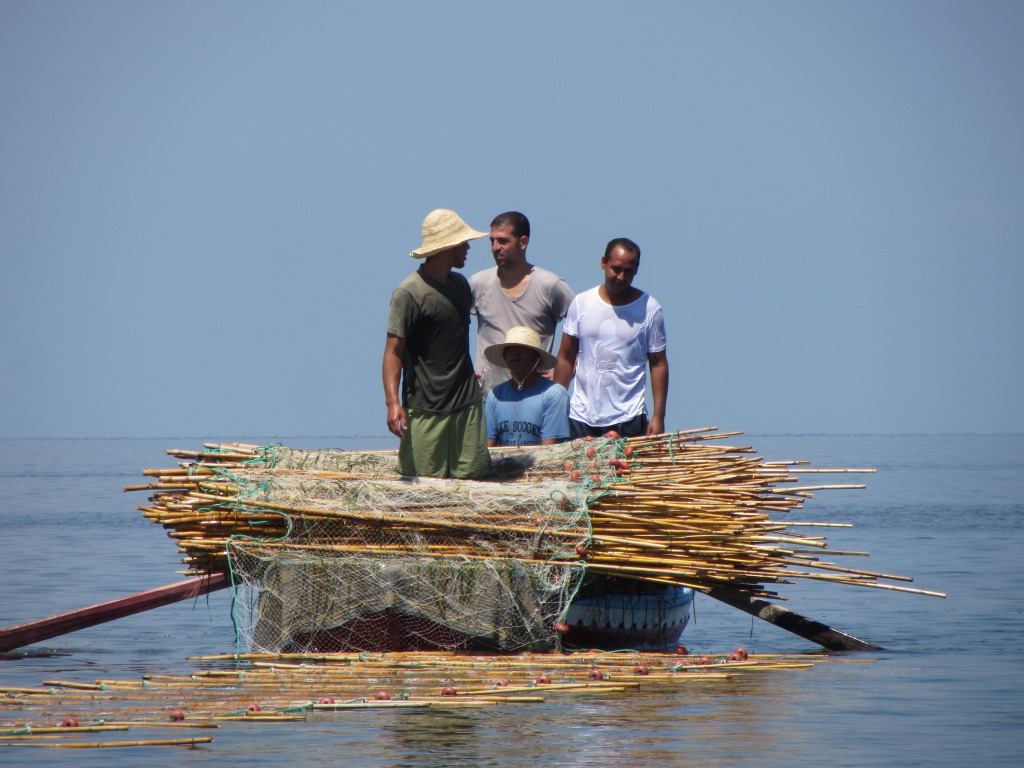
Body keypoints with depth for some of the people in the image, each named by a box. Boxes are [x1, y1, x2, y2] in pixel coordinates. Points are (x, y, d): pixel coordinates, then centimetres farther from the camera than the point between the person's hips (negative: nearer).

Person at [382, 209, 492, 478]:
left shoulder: (460, 284, 14)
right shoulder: (409, 293, -11)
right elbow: (394, 351, -14)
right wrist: (393, 402, -24)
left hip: (468, 405, 7)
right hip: (426, 411, -7)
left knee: (473, 476, -1)